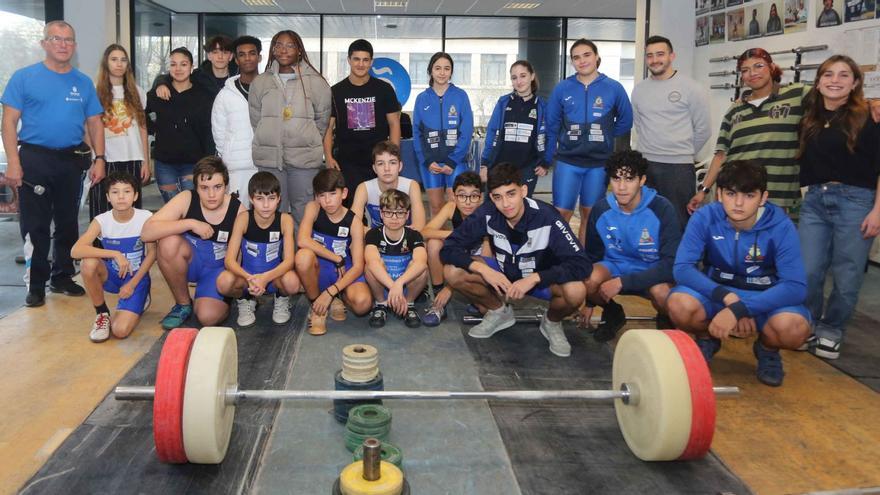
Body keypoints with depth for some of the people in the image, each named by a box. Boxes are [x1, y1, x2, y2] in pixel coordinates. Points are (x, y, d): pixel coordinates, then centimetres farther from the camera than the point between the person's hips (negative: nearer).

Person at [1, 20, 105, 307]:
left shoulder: (84, 83, 9)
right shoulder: (25, 77, -1)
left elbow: (94, 123, 10)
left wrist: (99, 159, -2)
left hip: (71, 161, 3)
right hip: (34, 159, -3)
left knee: (68, 223, 11)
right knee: (35, 225, 2)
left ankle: (62, 277, 25)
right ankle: (36, 284, 12)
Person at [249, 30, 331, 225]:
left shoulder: (316, 82, 1)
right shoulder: (260, 82, 9)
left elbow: (323, 118, 6)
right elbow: (255, 119, 11)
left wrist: (310, 141, 7)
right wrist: (270, 142, 7)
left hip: (305, 157, -2)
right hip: (269, 157, 2)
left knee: (303, 210, 2)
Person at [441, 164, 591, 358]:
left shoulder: (546, 217, -28)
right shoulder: (487, 214, -20)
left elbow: (582, 264, -32)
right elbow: (449, 249, -18)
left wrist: (533, 278, -41)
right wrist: (483, 269, -34)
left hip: (541, 278, -3)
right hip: (503, 273, 3)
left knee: (575, 291, -36)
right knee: (453, 273, -22)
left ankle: (552, 323, 1)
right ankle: (499, 312, 5)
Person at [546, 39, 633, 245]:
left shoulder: (614, 88, -2)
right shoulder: (562, 88, 0)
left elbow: (625, 121, 10)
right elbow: (552, 126, 5)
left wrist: (604, 136, 7)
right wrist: (548, 158, 5)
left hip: (599, 163, 1)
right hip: (567, 162, 0)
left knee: (590, 215, 11)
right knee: (561, 213, -4)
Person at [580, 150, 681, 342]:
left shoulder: (662, 209, -21)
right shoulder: (600, 209, -11)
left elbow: (672, 262, -23)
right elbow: (593, 256, 3)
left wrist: (622, 282, -30)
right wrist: (589, 302, 10)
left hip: (653, 271, -2)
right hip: (615, 266, 2)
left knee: (661, 292, -36)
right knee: (587, 280, -30)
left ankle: (666, 320, 3)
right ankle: (613, 313, 5)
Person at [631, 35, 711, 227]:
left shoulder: (691, 88, -4)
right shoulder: (639, 90, 10)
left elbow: (702, 129, 0)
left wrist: (685, 154, 7)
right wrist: (650, 150, 12)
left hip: (679, 167, -4)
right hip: (644, 165, 4)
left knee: (679, 222, -1)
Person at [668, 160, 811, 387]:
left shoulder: (781, 226, -20)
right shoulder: (705, 218, -17)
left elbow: (796, 286, -26)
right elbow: (682, 268, -22)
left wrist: (738, 309, -37)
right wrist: (727, 297, -36)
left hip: (765, 298, -1)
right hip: (716, 292, 1)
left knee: (794, 328, -34)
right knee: (679, 305, -32)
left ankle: (767, 348, 5)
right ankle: (707, 338, 5)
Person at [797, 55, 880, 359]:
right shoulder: (809, 119, 10)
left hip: (855, 201, -3)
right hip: (814, 200, 4)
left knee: (847, 276, 4)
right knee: (807, 272, 0)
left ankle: (830, 331, 22)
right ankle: (808, 326, 22)